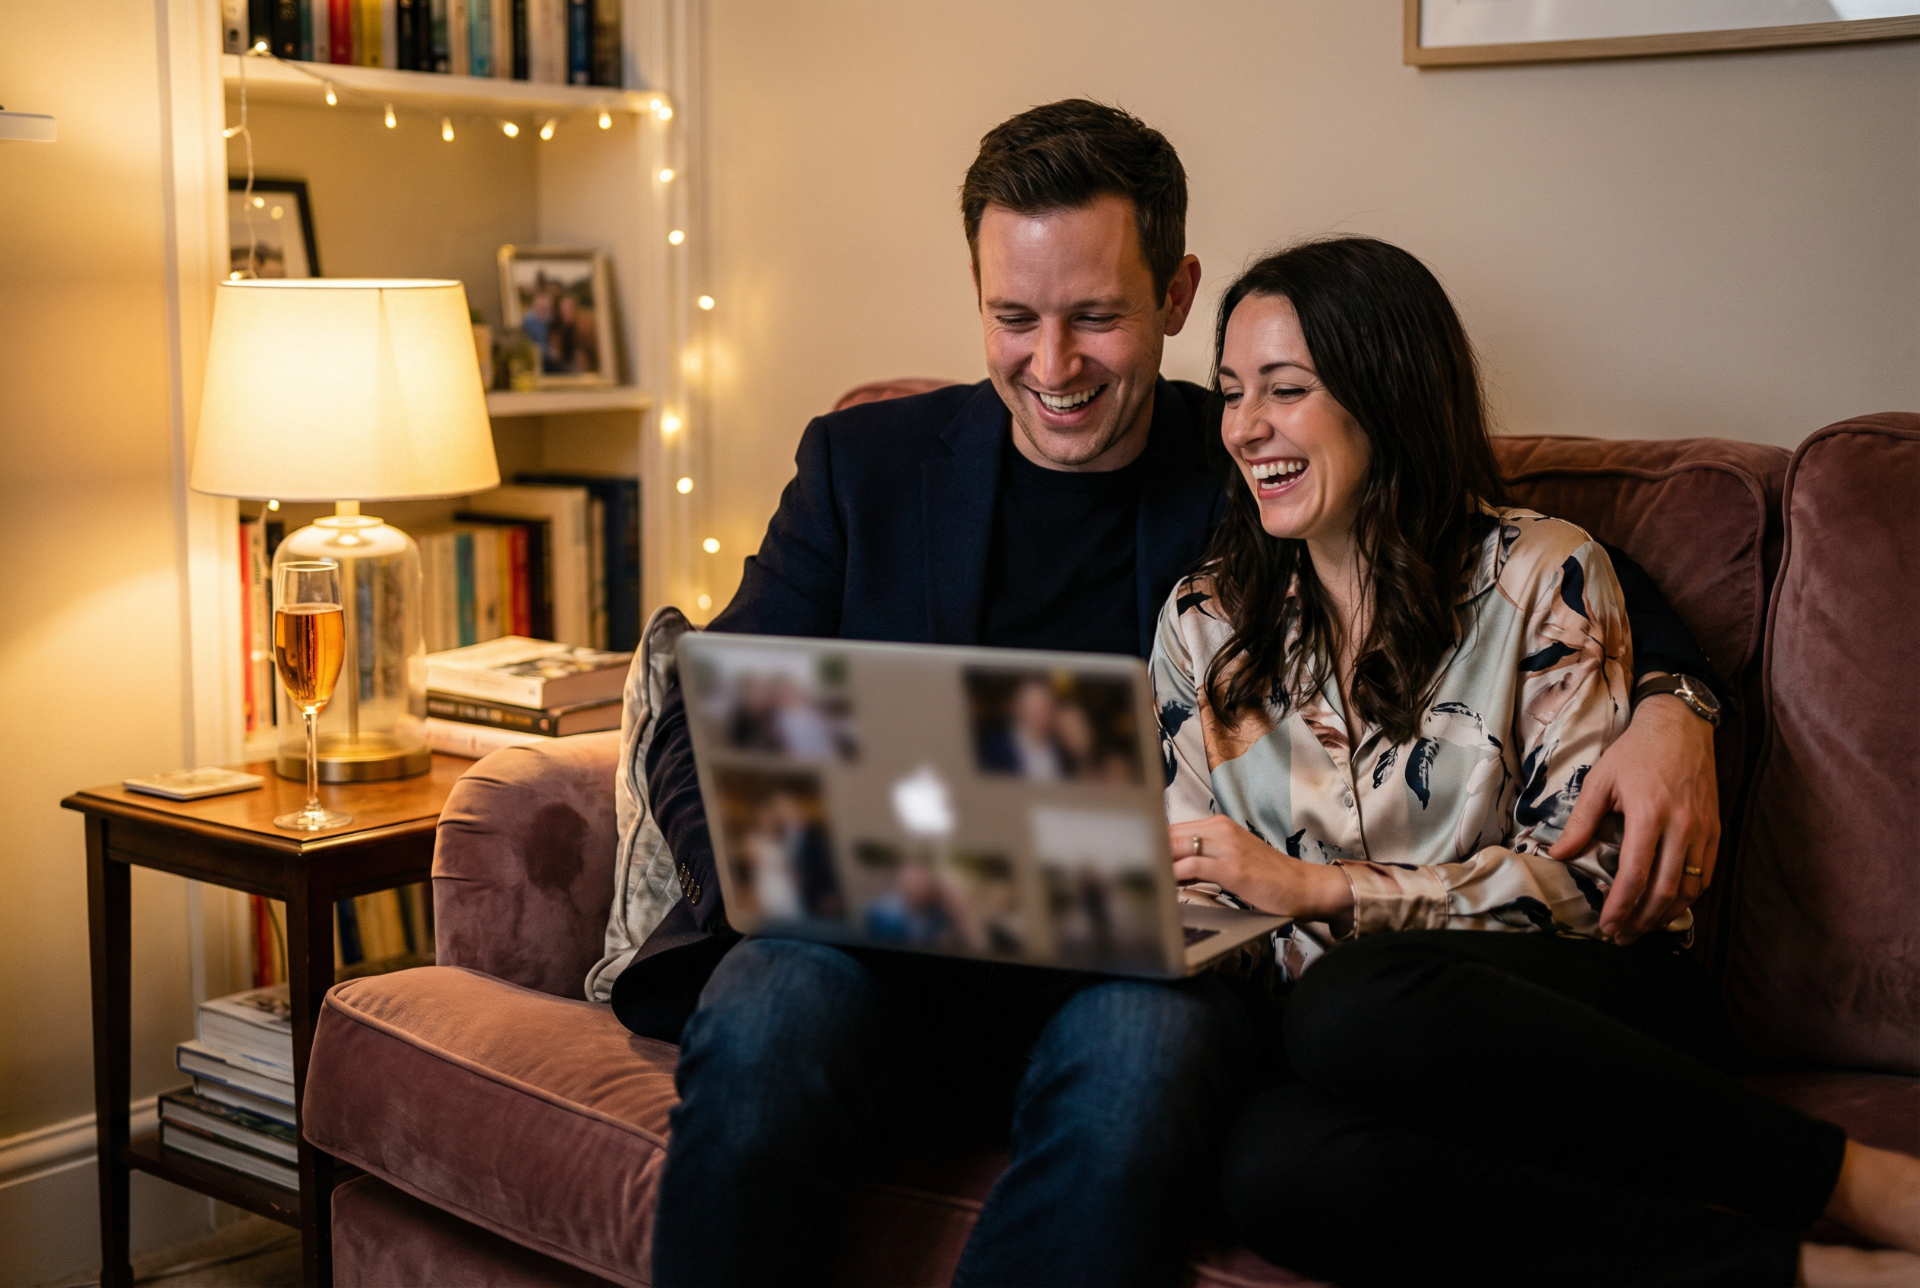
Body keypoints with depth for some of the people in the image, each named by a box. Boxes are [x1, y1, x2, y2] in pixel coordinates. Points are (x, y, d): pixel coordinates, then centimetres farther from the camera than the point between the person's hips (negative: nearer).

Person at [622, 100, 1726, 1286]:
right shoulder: (867, 464, 12)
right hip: (886, 959, 1)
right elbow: (704, 731, 9)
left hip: (1129, 972, 0)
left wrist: (1669, 710, -7)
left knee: (1149, 1049, -35)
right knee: (769, 1014, -33)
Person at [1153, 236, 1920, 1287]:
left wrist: (1318, 888, -14)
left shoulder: (1541, 577, 1)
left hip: (1582, 1007, -2)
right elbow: (1196, 901, 15)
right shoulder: (1205, 621, 13)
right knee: (1271, 1162, -35)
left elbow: (1587, 873, -6)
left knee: (1354, 1009, -38)